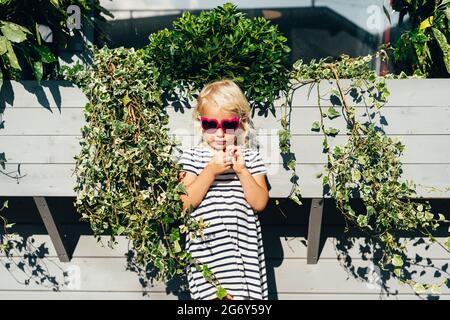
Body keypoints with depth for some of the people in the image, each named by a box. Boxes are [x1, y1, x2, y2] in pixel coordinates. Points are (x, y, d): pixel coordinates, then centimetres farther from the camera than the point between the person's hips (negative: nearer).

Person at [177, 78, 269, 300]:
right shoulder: (192, 157, 1)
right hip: (208, 247, -1)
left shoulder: (250, 157, 5)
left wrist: (241, 171, -13)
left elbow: (260, 203, -3)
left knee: (243, 293, 1)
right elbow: (185, 203, -9)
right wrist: (211, 170, -16)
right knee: (213, 294, -7)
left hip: (243, 246, 2)